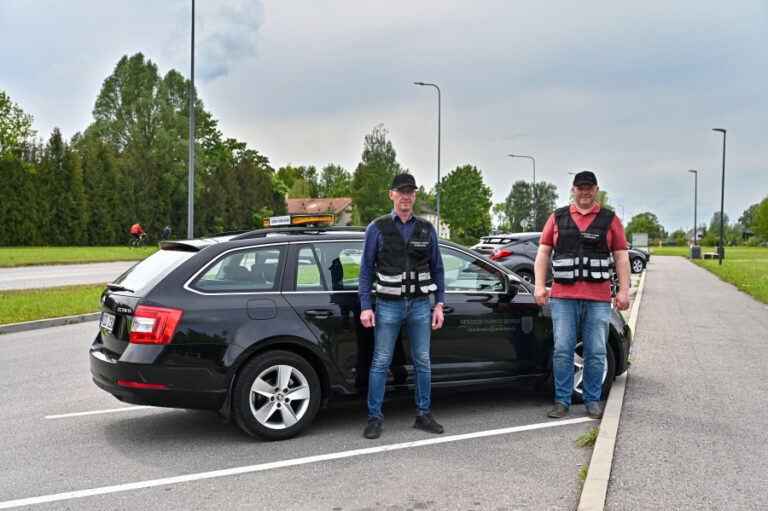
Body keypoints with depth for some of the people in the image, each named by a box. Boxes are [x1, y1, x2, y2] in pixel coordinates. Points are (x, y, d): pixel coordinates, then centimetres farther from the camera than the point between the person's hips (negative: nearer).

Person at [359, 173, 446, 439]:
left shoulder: (426, 229, 7)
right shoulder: (377, 228, 0)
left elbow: (437, 268, 10)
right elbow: (366, 270, 0)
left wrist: (439, 305, 4)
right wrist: (365, 307, -8)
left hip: (420, 305, 3)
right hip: (388, 305, -2)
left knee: (422, 361, 7)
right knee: (380, 362, -2)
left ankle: (423, 415, 19)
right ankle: (374, 418, 7)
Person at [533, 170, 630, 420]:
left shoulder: (610, 219, 11)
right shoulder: (558, 217, 12)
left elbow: (622, 257, 7)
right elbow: (543, 252, 10)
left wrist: (624, 291, -2)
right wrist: (540, 285, 0)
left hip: (598, 299, 0)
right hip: (563, 298, 0)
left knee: (596, 353, 3)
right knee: (562, 351, -1)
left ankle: (592, 401, 16)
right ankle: (562, 401, 8)